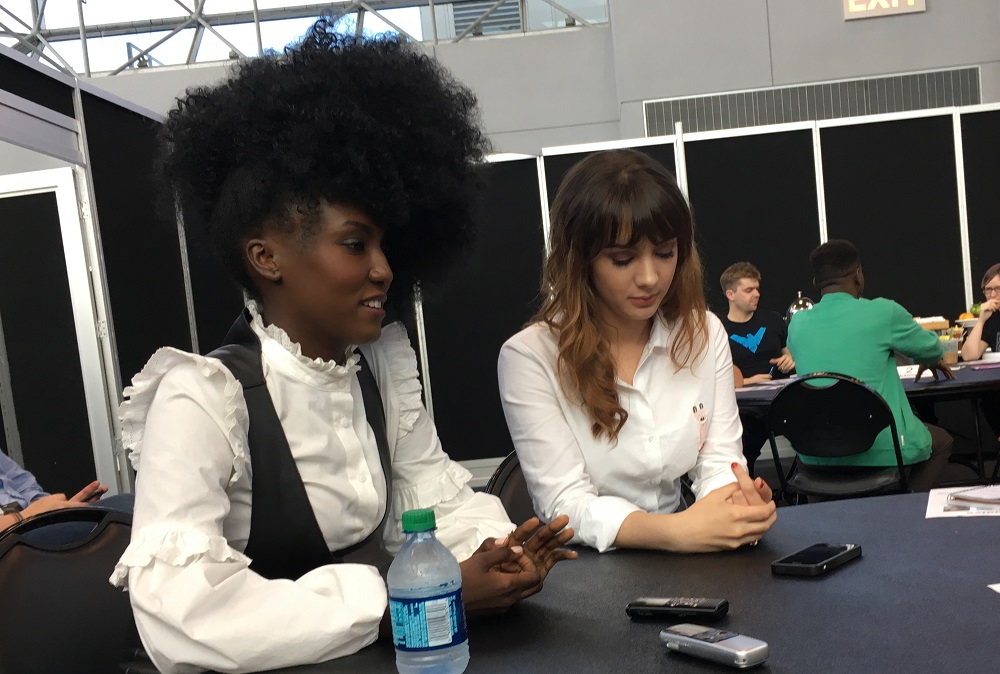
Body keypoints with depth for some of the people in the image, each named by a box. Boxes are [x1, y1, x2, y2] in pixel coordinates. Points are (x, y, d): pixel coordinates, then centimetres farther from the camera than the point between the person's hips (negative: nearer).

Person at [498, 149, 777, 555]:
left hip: (682, 566, 3)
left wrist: (737, 504, -22)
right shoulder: (529, 356, -13)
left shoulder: (703, 334, 2)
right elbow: (565, 505, -17)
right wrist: (681, 530, -32)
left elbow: (719, 462, 1)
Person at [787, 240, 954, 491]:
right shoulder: (883, 312, -9)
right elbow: (933, 350, 10)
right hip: (880, 451, -4)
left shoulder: (797, 324, 1)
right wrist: (930, 362, 35)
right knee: (942, 441, 26)